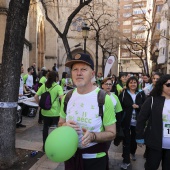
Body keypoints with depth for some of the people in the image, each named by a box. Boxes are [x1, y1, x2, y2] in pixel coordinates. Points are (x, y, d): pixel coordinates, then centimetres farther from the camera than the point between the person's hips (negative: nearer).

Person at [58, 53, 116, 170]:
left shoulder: (104, 98, -17)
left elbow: (111, 133, -11)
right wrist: (64, 126, -12)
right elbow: (60, 123, 10)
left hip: (95, 158, -4)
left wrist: (93, 136, -29)